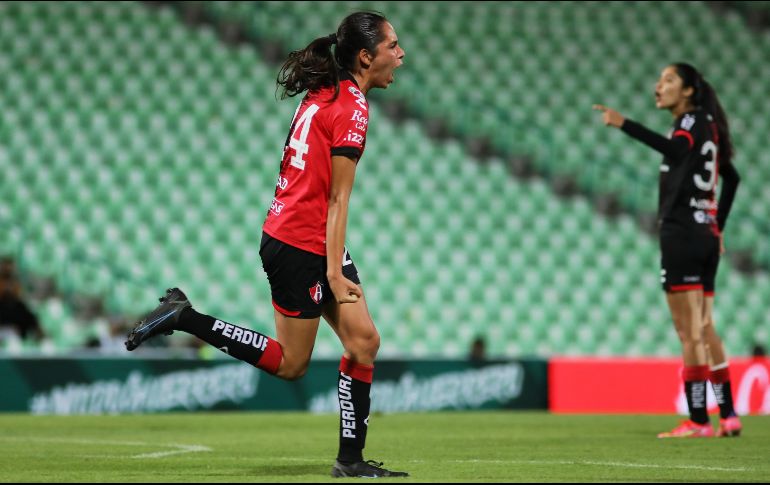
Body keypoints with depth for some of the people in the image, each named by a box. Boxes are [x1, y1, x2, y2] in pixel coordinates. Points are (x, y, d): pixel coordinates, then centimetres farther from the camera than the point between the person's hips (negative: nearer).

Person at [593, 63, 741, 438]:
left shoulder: (694, 120, -8)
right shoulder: (708, 126, 18)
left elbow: (674, 148, -32)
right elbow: (731, 177, 28)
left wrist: (625, 125, -40)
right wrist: (718, 226, 29)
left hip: (682, 234, -9)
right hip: (706, 234, 9)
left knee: (690, 332, -8)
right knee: (704, 329, 13)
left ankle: (698, 420, -9)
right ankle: (728, 416, 14)